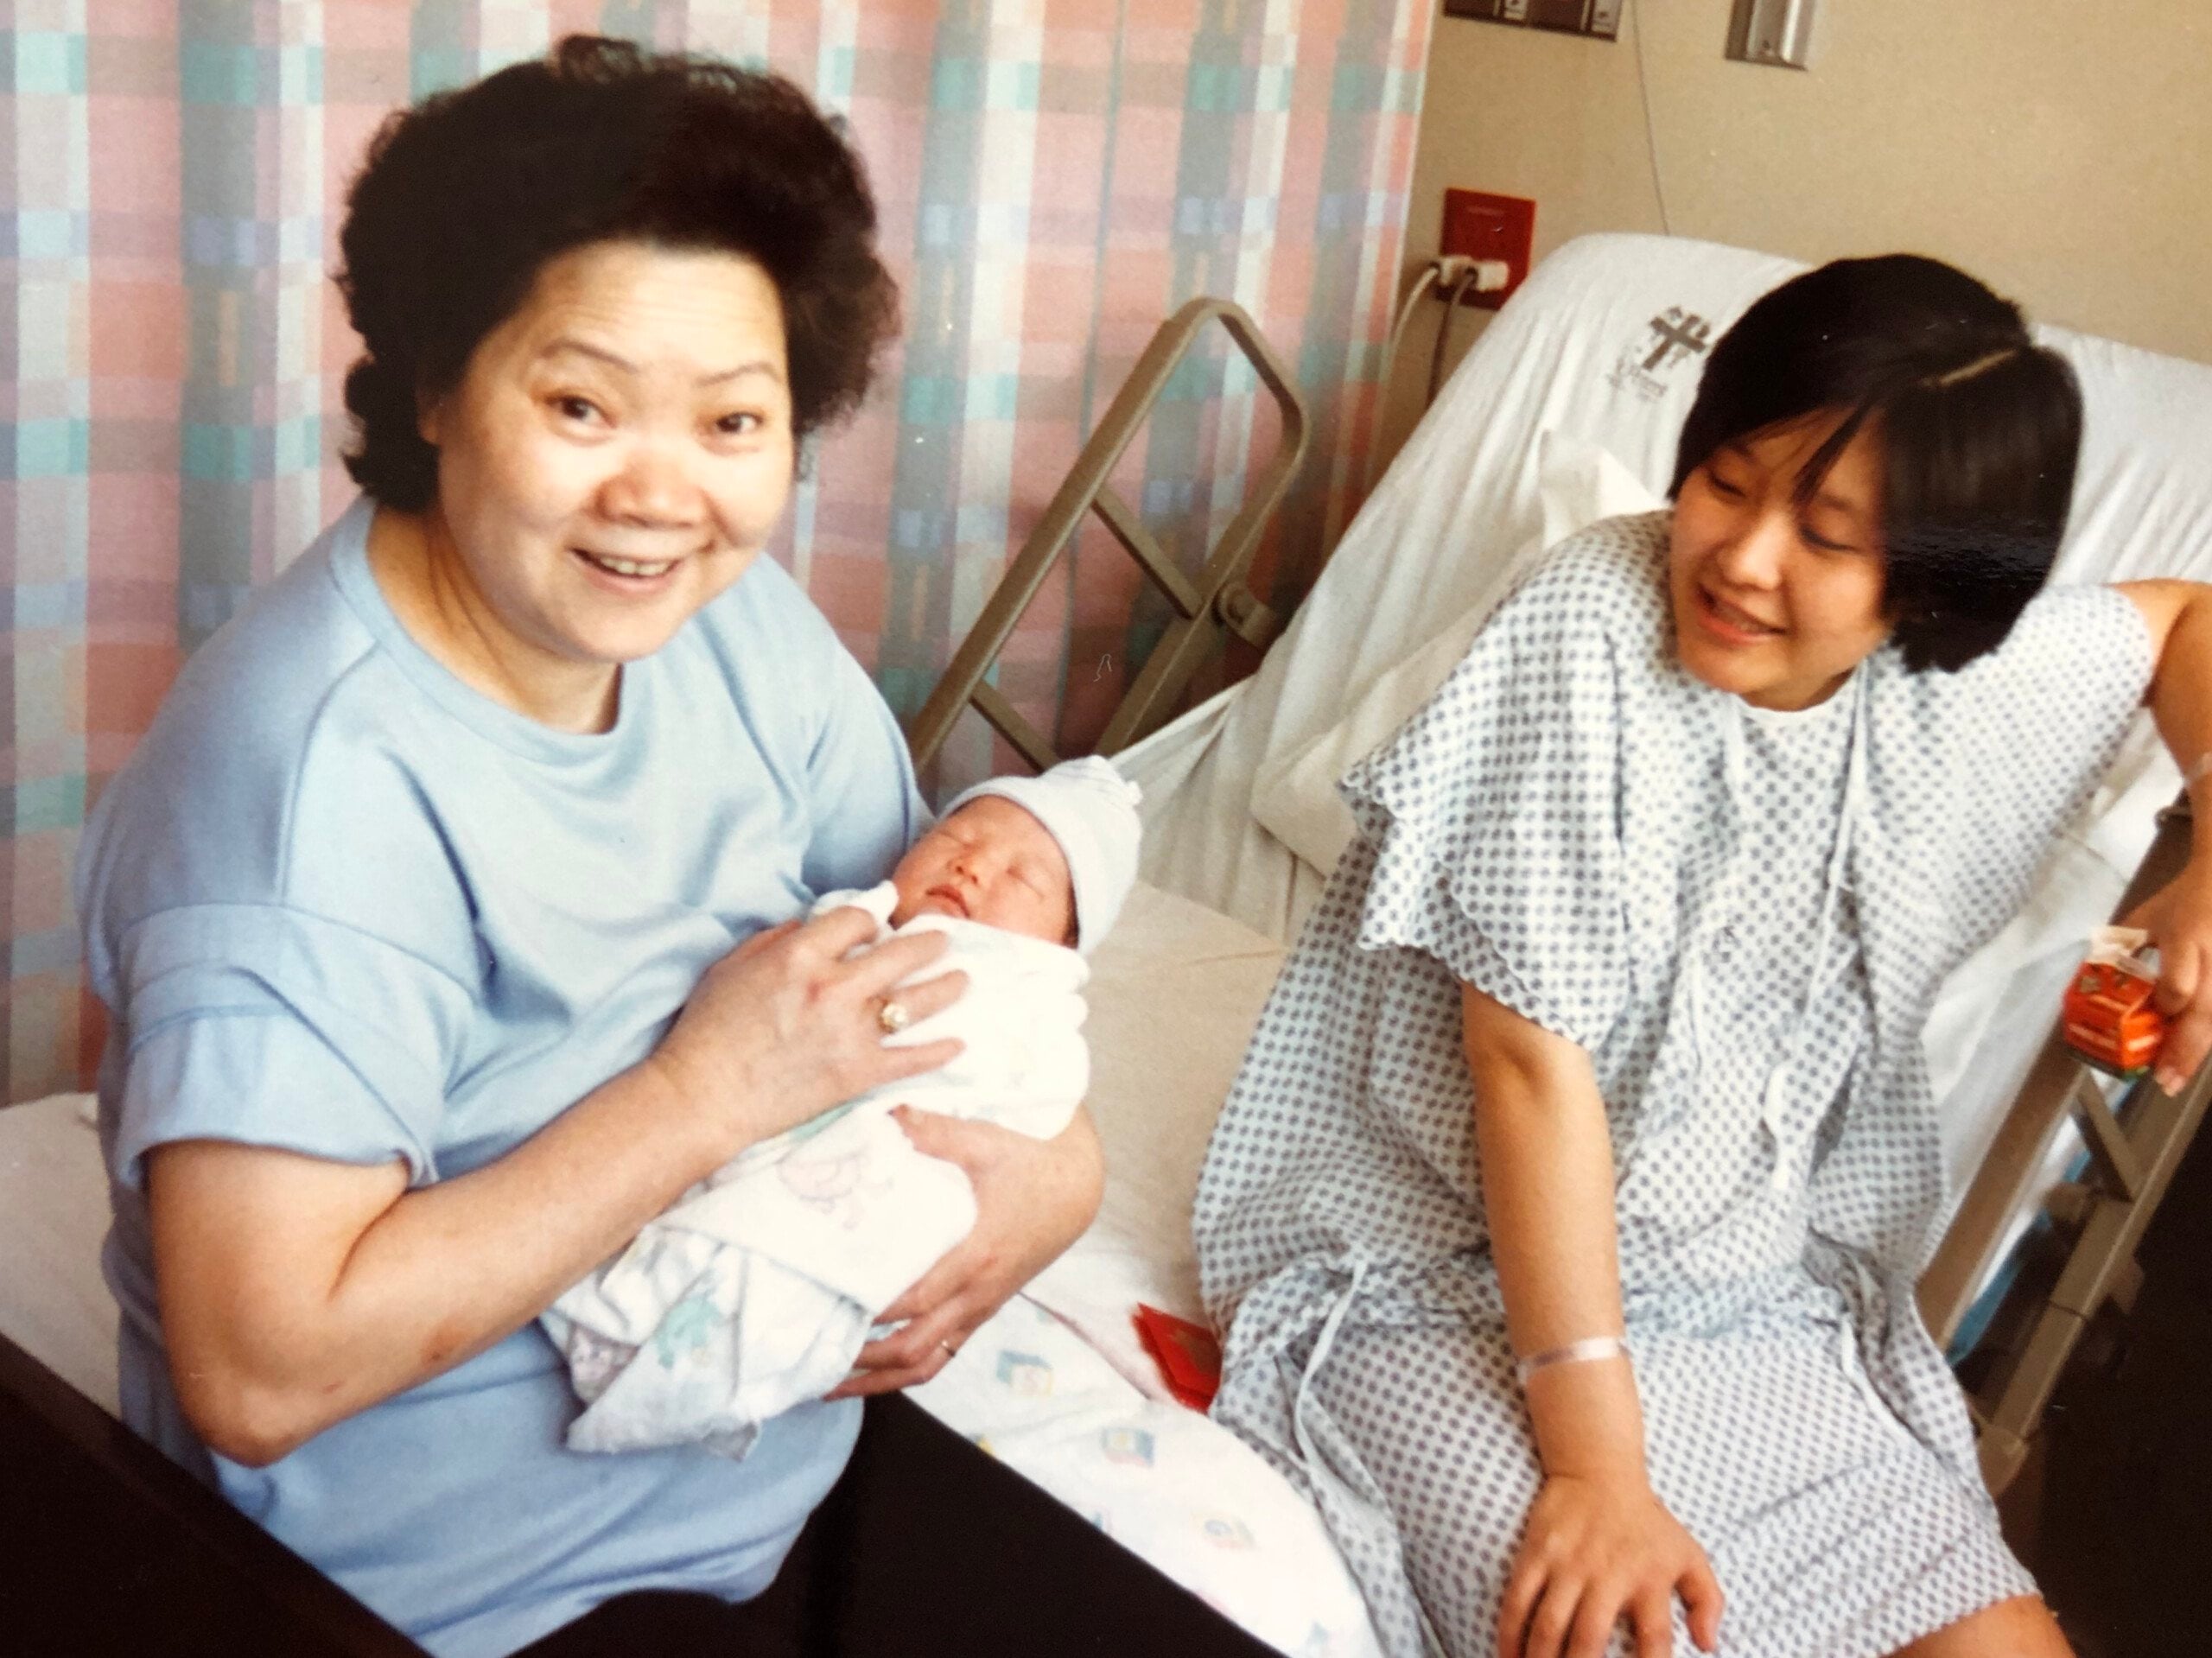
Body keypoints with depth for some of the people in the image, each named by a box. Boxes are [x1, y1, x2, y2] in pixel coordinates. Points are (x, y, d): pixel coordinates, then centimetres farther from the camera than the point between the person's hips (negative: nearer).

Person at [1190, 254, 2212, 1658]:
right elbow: (1535, 1056, -20)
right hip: (1445, 1285, -5)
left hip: (1759, 1311, 5)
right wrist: (1594, 1463, -19)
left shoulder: (1979, 675, -3)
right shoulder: (1595, 628, -19)